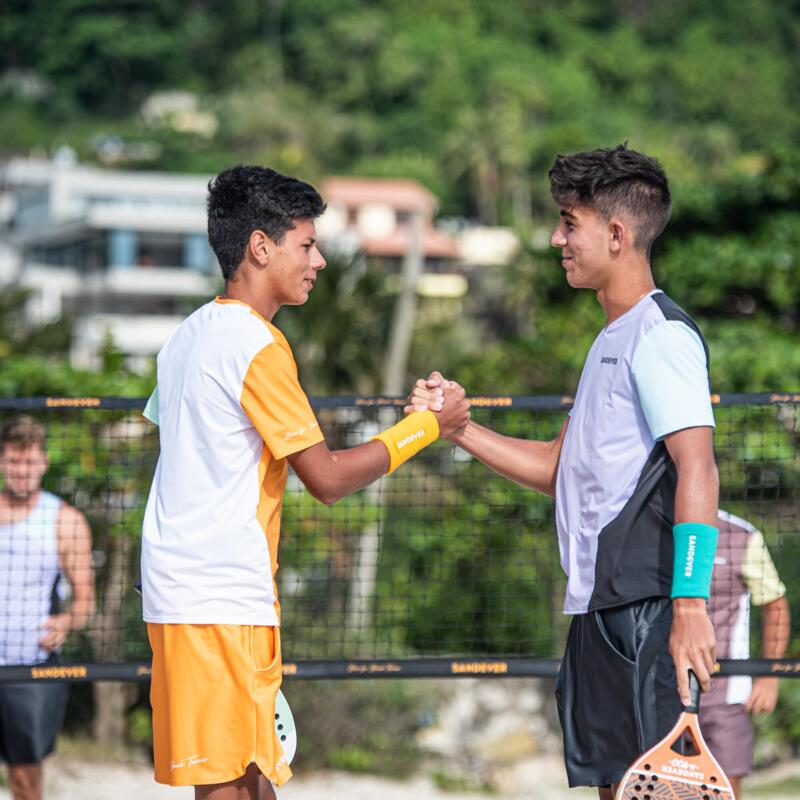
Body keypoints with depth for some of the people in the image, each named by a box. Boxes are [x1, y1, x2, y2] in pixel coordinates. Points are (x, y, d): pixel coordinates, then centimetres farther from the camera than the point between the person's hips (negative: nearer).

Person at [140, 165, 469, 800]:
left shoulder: (192, 336, 16)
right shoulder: (256, 343, -13)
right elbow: (327, 478, -13)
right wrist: (425, 427, -2)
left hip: (183, 591, 10)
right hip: (223, 601, -10)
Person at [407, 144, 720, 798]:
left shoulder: (663, 334, -10)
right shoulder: (612, 341, 21)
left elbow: (697, 468, -19)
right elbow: (559, 469, 26)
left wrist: (690, 604, -26)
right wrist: (458, 426, 17)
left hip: (645, 605, -10)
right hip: (598, 608, 10)